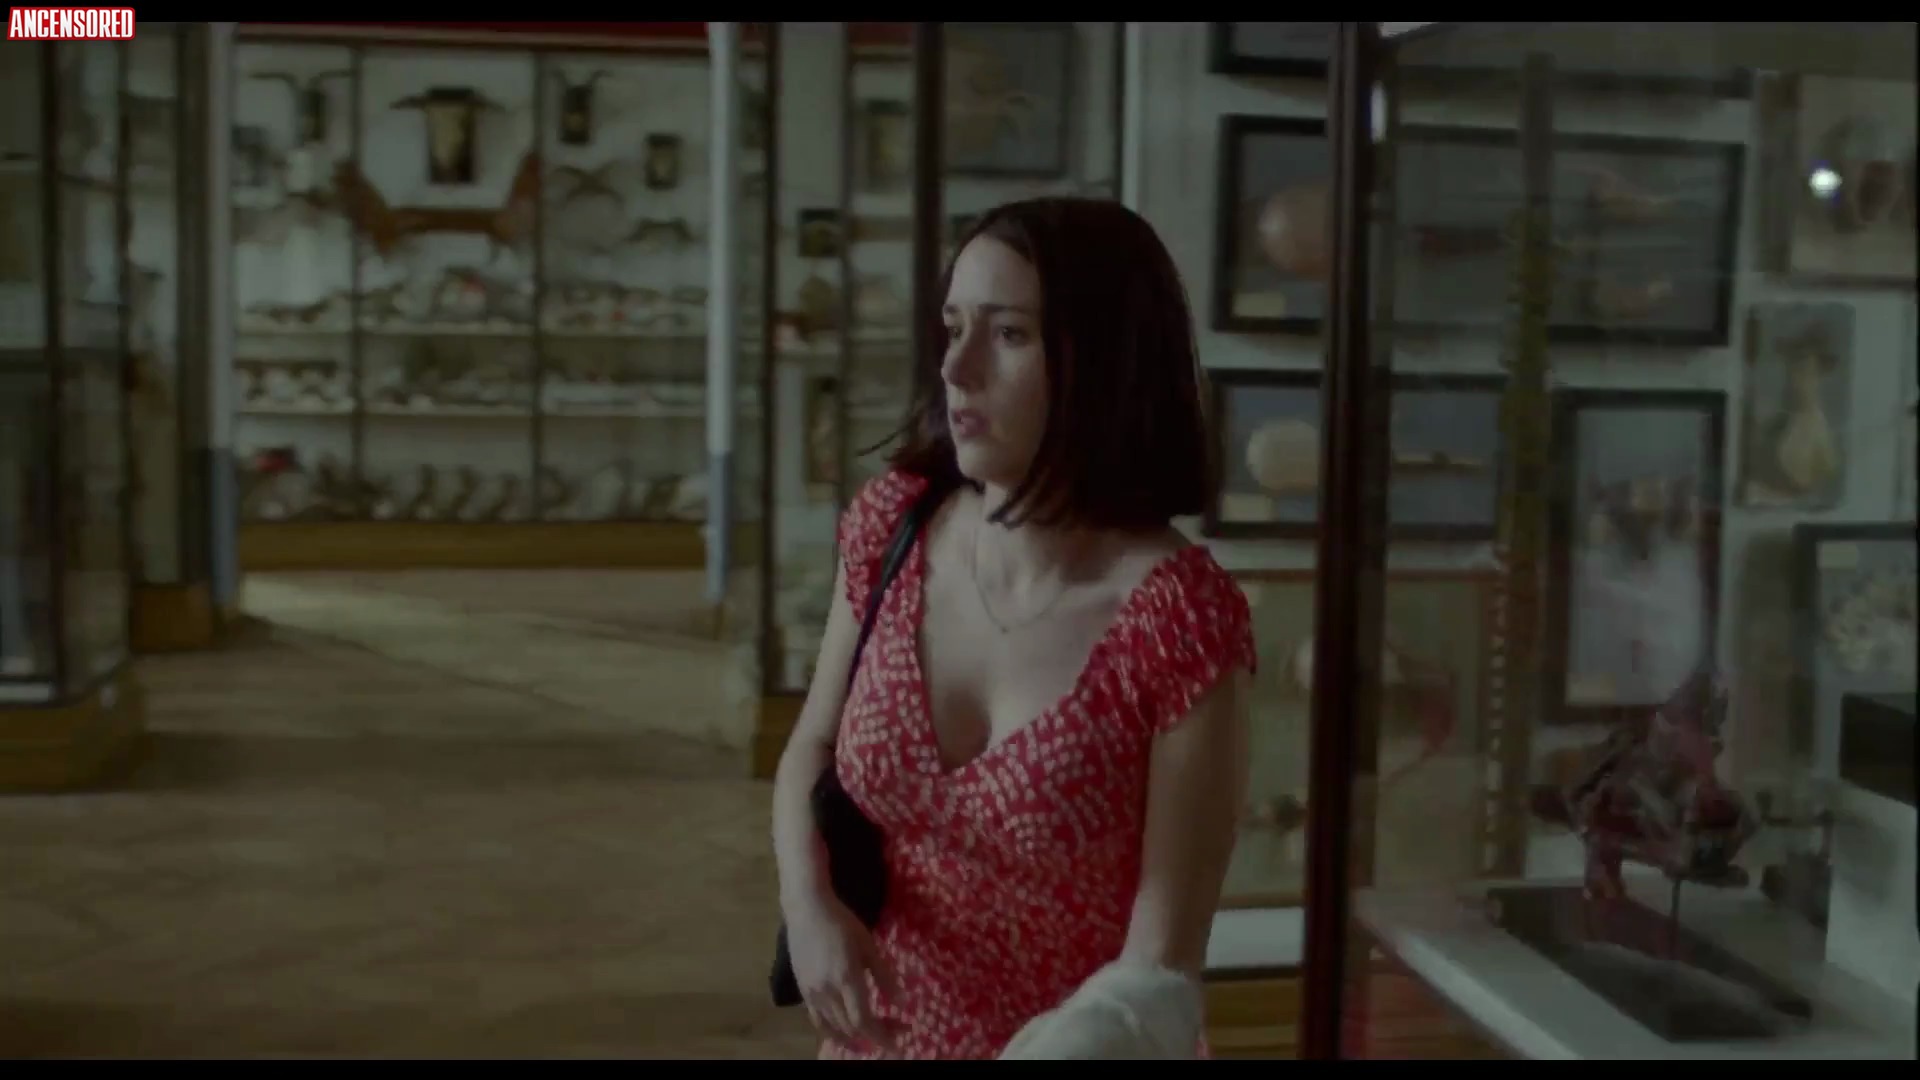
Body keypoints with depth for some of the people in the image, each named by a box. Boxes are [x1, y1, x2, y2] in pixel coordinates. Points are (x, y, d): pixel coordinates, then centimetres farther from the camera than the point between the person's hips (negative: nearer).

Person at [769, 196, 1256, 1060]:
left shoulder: (1179, 619, -25)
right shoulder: (892, 528, -11)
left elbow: (1165, 954, -22)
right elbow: (811, 747, 3)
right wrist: (809, 905, -14)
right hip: (883, 1035, 4)